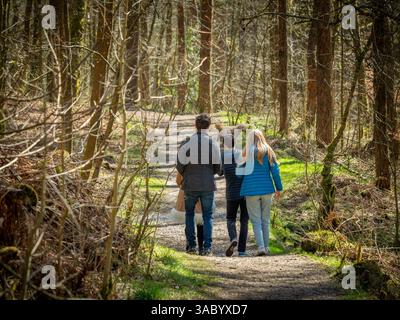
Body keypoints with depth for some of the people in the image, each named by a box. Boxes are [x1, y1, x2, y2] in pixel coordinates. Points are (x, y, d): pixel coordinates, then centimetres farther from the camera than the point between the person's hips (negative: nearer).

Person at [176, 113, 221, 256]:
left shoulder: (187, 142, -9)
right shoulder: (213, 143, -4)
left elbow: (180, 164, -6)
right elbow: (217, 167, 2)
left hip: (190, 185, -1)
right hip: (208, 185, 1)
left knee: (189, 214, 15)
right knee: (207, 216, 8)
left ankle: (191, 245, 11)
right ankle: (207, 247, 2)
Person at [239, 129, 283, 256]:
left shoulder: (247, 153, -4)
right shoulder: (268, 152, 1)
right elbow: (275, 171, 1)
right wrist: (279, 188, 8)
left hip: (251, 190, -2)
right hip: (267, 189, 2)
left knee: (256, 220, 1)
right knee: (265, 220, 13)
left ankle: (261, 247, -11)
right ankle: (266, 247, 15)